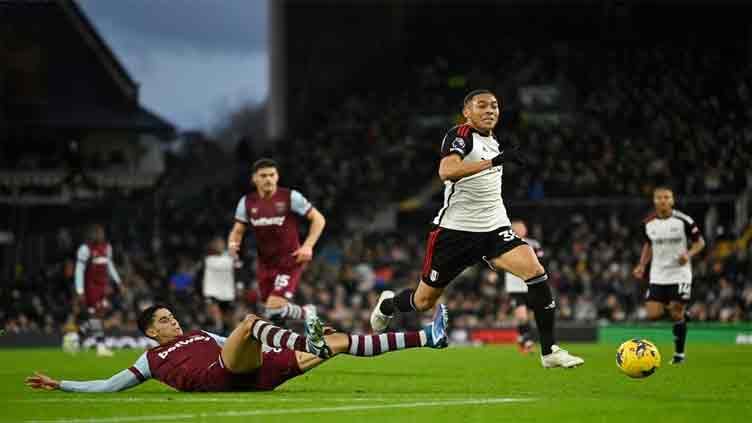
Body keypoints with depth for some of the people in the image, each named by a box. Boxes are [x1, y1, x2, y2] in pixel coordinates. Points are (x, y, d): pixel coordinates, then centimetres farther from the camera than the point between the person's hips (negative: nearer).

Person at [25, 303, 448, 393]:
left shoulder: (201, 334, 36)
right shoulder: (152, 360, 22)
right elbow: (109, 385, 19)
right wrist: (60, 385, 13)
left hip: (257, 371, 6)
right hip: (222, 377, -6)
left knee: (337, 342, -3)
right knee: (249, 321, -31)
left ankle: (427, 337, -9)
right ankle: (311, 342, -59)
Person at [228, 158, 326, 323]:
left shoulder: (290, 197, -11)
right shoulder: (247, 202, 2)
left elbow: (318, 219, -5)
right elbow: (238, 230, 11)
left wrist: (308, 246, -17)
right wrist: (233, 243, -13)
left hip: (289, 261, -6)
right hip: (265, 264, 6)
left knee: (274, 308, -21)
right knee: (270, 308, 10)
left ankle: (308, 315, 7)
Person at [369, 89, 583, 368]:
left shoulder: (493, 142, 13)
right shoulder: (460, 136, -11)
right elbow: (446, 171, -32)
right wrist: (494, 161, -39)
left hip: (494, 229, 5)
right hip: (455, 229, -5)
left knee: (536, 272, -21)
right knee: (423, 302, 8)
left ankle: (549, 351, -18)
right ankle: (387, 305, 44)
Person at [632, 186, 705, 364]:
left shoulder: (683, 221, -10)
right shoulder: (648, 223, 1)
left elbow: (700, 242, -1)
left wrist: (689, 254, -20)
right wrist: (642, 265, 5)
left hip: (680, 274, -3)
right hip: (657, 275, 3)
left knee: (677, 314, -6)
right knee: (653, 315, -9)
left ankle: (679, 353, 8)